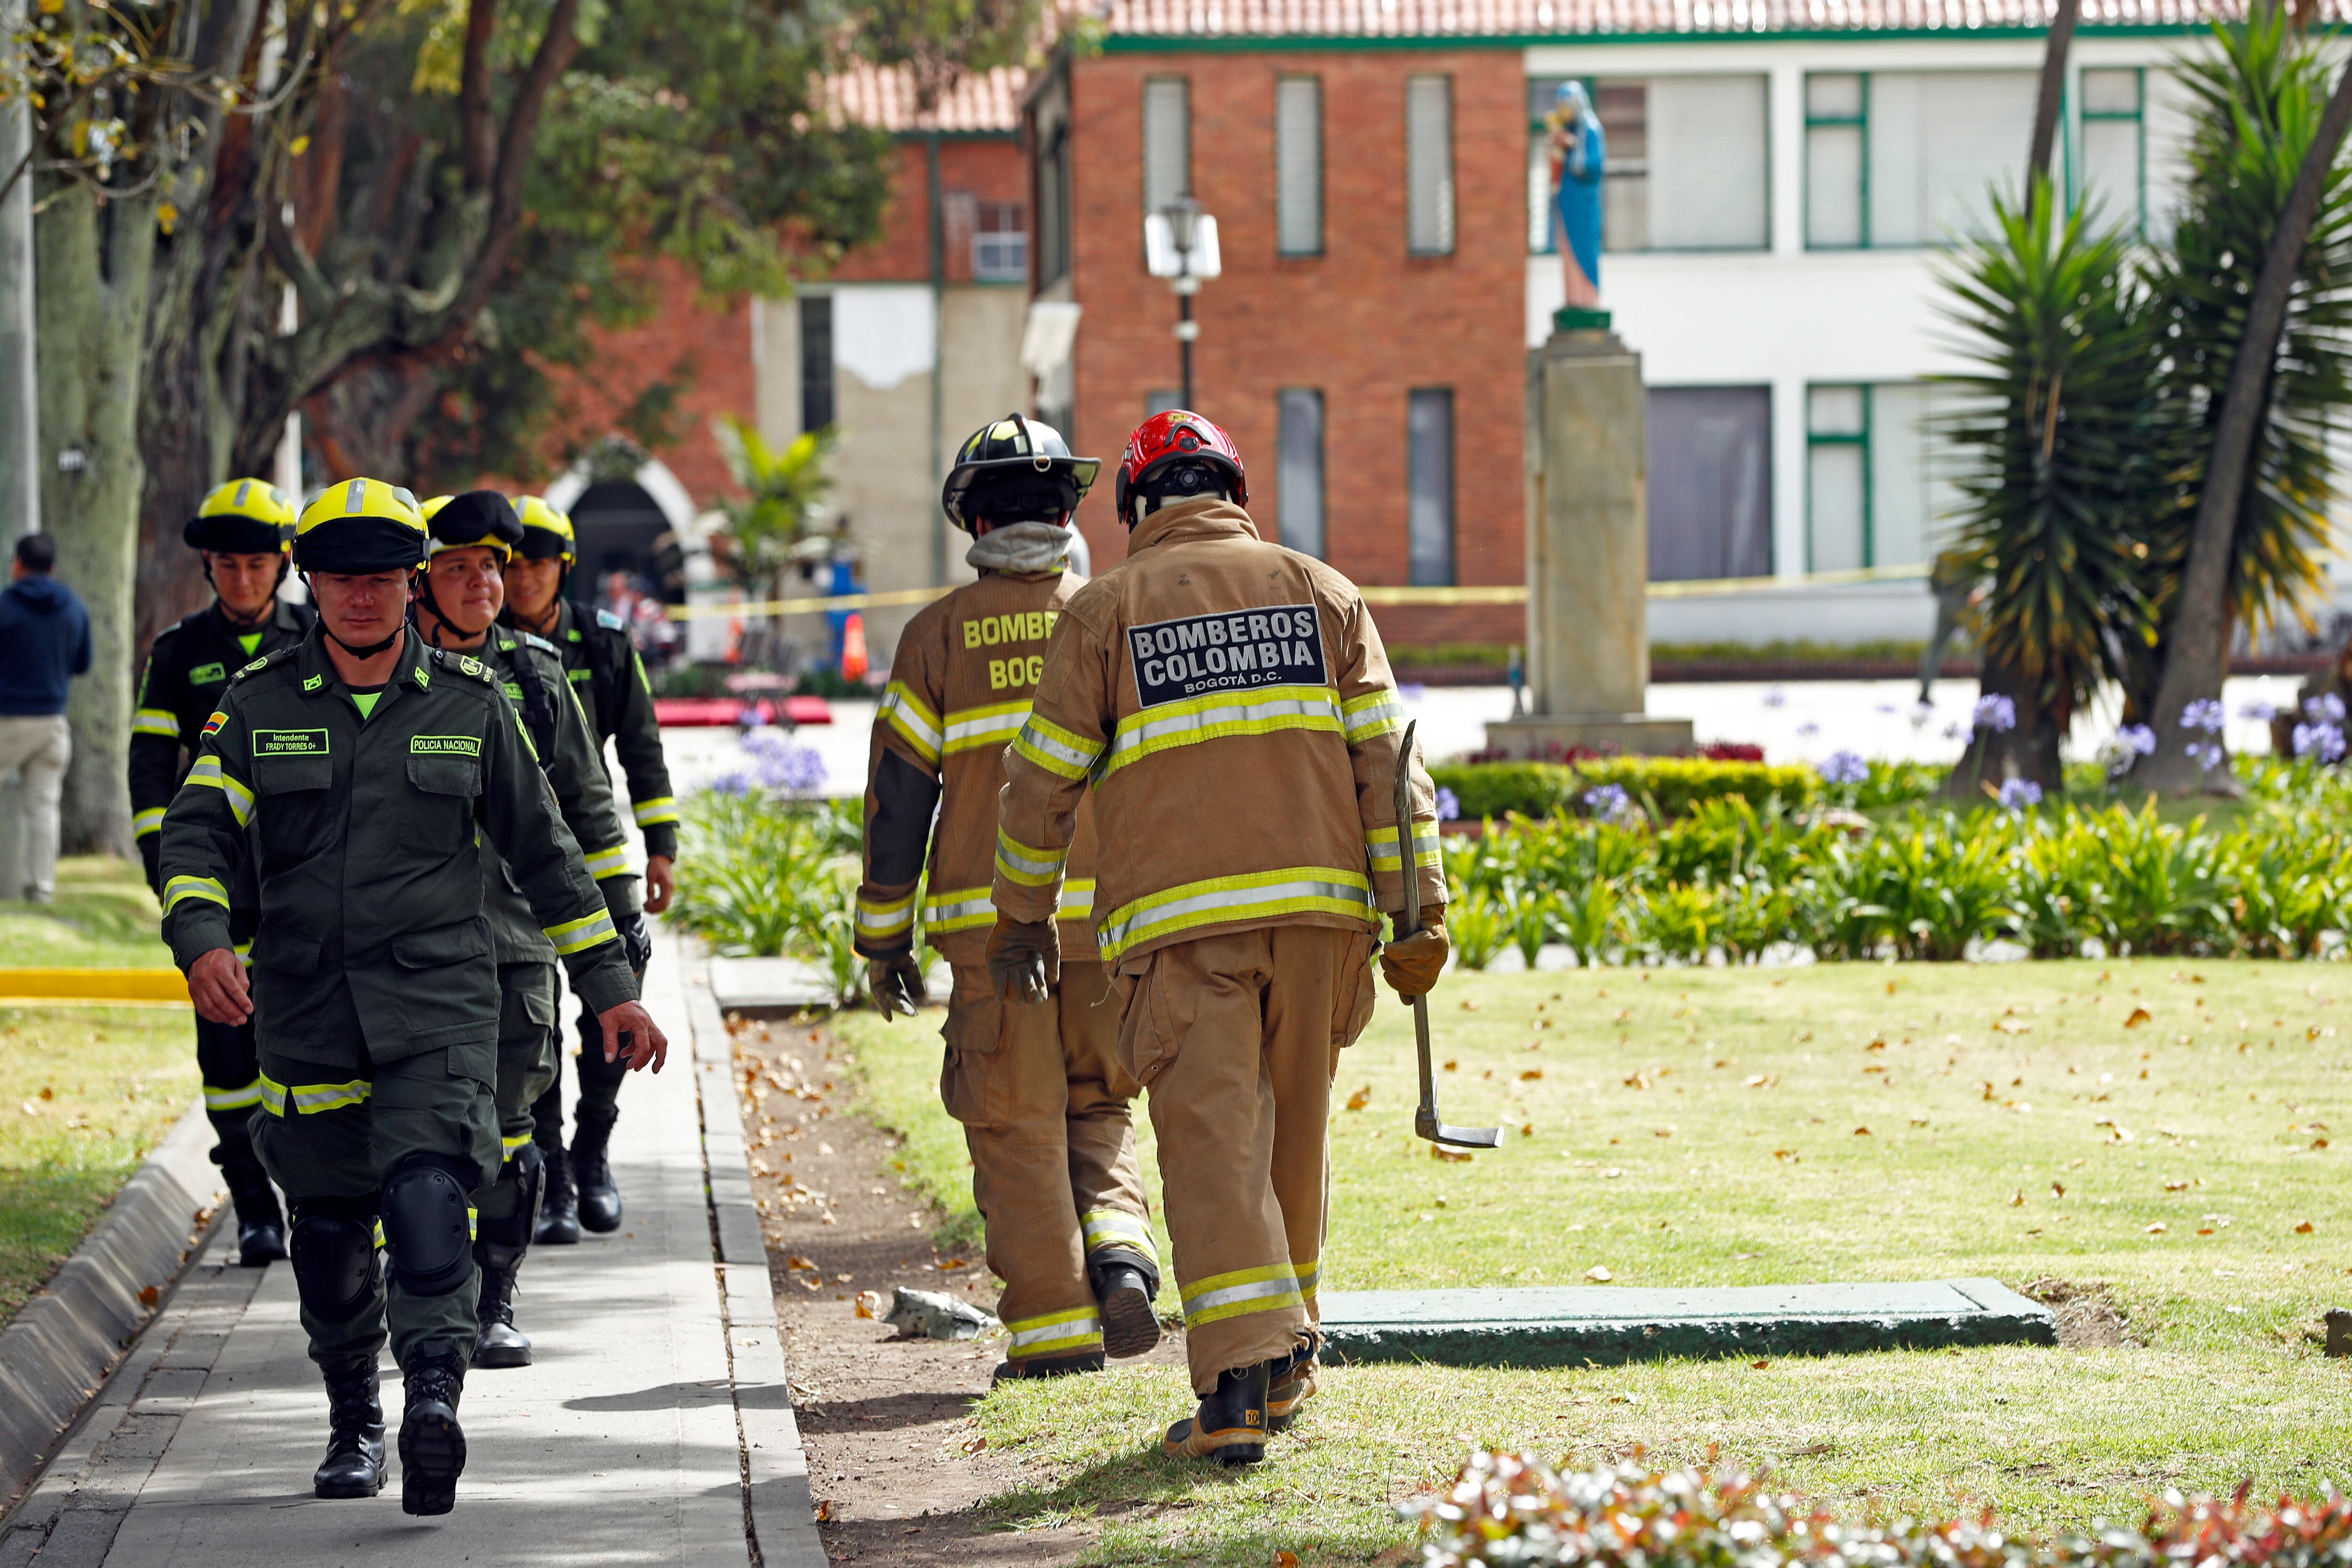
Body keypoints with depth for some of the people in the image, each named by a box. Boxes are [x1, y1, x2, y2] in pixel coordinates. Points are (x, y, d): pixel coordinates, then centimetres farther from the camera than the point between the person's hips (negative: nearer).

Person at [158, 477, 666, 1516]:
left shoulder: (469, 705, 5)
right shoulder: (257, 706, 4)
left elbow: (543, 852, 13)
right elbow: (198, 835, -4)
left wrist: (610, 989, 14)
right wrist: (201, 943, -24)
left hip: (437, 1008, -2)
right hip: (304, 1010, 2)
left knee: (429, 1191, -23)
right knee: (330, 1224, 10)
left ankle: (434, 1393, -33)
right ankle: (353, 1422, 28)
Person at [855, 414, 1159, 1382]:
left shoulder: (941, 633, 1)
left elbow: (899, 791, 1)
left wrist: (885, 938, 7)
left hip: (991, 922, -2)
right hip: (1109, 917, 2)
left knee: (1017, 1128, 5)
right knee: (1098, 1109, 17)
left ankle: (1055, 1324, 1)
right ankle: (1120, 1251, -8)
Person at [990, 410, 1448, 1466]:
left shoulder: (1105, 610, 5)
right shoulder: (1322, 594, 11)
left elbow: (1043, 782, 6)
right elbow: (1385, 761, 5)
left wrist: (1021, 915, 18)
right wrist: (1417, 909, 4)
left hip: (1179, 918, -3)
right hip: (1317, 903, 3)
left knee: (1210, 1140, -6)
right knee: (1294, 1126, 17)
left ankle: (1237, 1383, -17)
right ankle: (1286, 1359, 26)